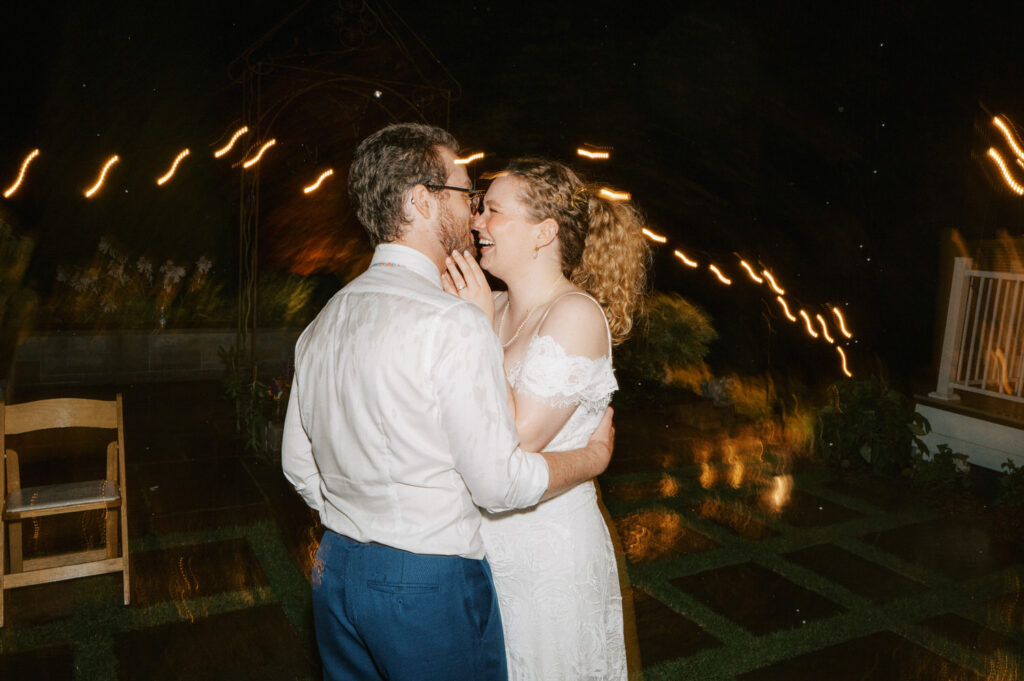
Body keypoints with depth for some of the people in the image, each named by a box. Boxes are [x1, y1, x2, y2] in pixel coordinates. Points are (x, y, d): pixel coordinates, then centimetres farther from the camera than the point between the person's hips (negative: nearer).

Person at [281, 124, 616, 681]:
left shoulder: (323, 322, 3)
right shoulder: (454, 324, -21)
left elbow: (298, 467, 10)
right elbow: (499, 481, -18)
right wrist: (594, 456, -2)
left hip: (336, 569, 7)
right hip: (429, 583, -7)